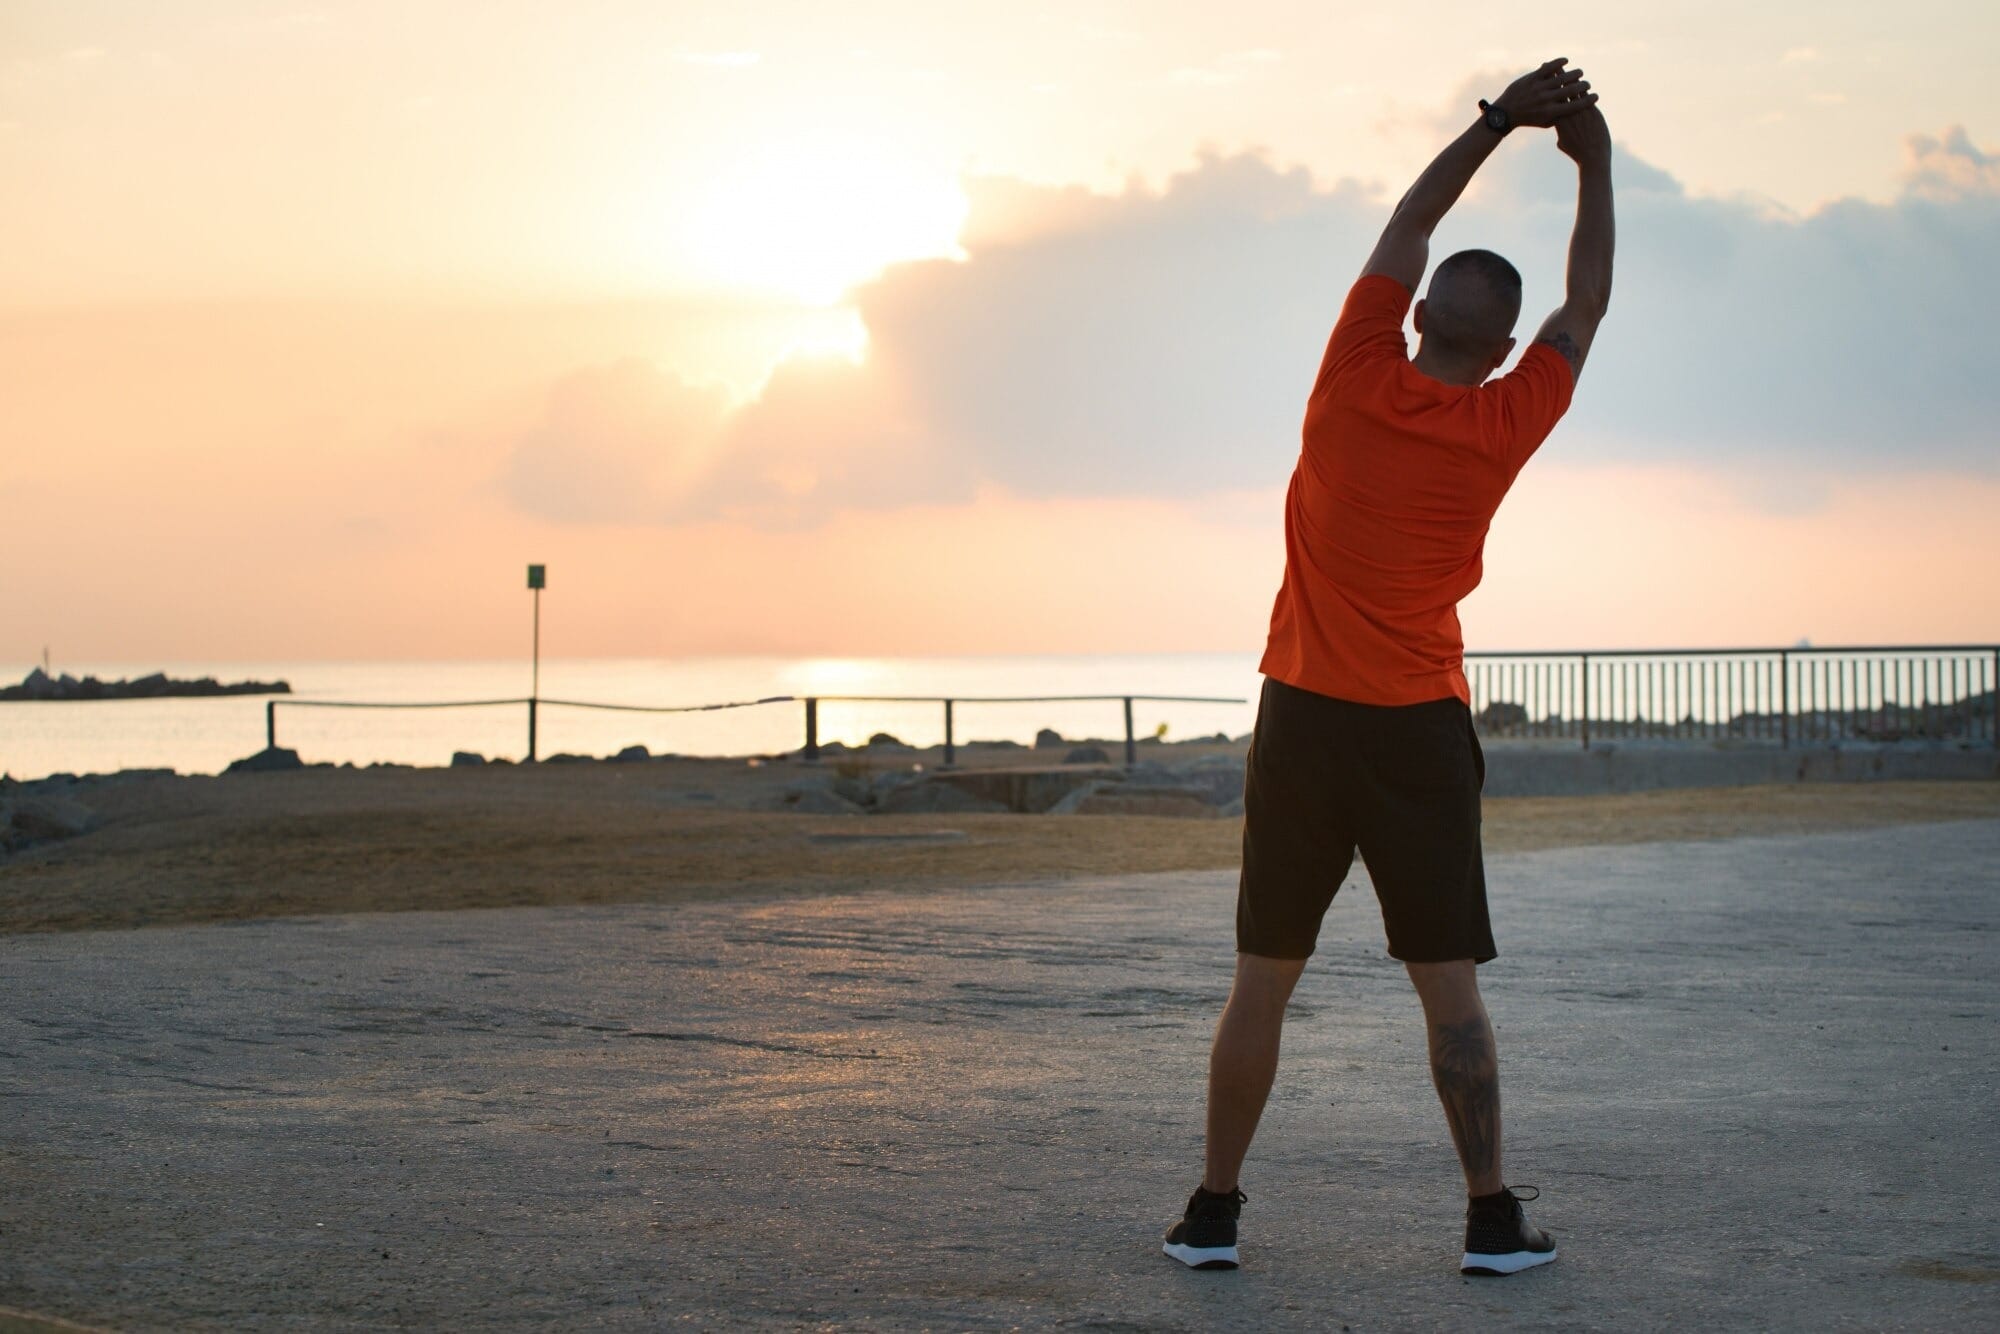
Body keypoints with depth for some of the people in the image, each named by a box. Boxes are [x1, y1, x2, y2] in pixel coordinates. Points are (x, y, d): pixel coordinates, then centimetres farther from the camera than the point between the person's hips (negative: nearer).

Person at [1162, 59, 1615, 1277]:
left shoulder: (1356, 383, -5)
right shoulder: (1501, 429, -7)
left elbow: (1406, 231, 9)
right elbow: (1587, 307, 8)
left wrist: (1499, 122, 13)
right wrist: (1595, 167, 17)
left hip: (1302, 719, 2)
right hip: (1420, 731, -1)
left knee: (1262, 984, 8)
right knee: (1451, 990, 2)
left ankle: (1214, 1212, 10)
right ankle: (1494, 1218, 1)